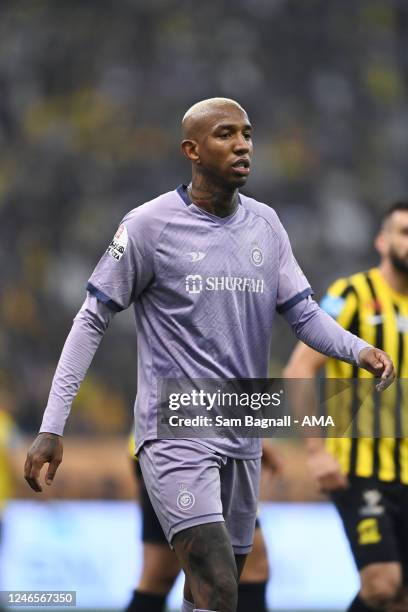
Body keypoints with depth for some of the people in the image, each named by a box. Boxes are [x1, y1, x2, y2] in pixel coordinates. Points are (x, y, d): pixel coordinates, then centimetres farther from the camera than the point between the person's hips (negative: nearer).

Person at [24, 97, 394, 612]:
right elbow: (93, 320, -3)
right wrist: (52, 426, -8)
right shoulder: (149, 226, -7)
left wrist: (358, 350, -15)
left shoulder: (265, 225, 9)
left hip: (244, 440, 6)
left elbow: (303, 313, 8)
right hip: (175, 432, -6)